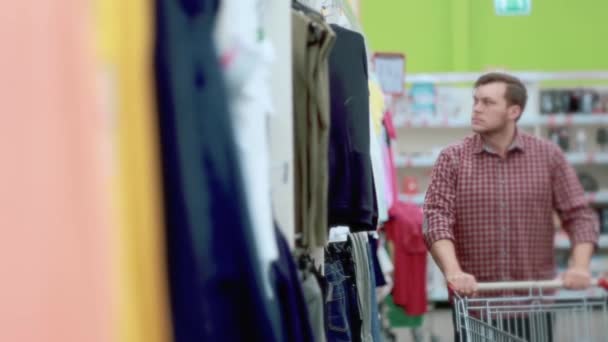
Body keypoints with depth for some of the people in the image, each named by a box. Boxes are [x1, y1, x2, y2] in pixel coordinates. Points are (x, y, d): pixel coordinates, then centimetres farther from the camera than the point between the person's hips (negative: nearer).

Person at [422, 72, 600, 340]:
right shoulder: (452, 159, 0)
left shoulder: (549, 156, 3)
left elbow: (579, 215, 1)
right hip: (474, 298, -1)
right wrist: (453, 272, -27)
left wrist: (579, 267, -16)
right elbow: (437, 218, -11)